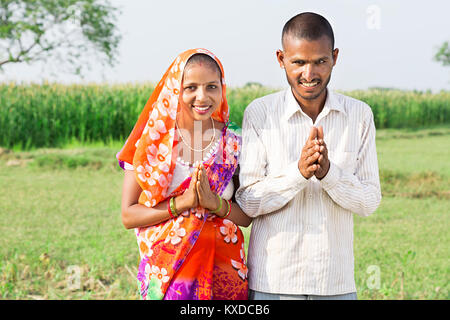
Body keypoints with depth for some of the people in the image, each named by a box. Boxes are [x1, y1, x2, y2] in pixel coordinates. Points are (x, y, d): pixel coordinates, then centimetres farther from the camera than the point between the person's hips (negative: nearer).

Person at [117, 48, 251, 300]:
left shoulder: (234, 145, 1)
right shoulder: (152, 141, -4)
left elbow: (246, 217, 3)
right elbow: (129, 216, -6)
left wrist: (214, 202, -17)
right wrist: (183, 202, -19)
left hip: (223, 268, 1)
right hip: (166, 268, -1)